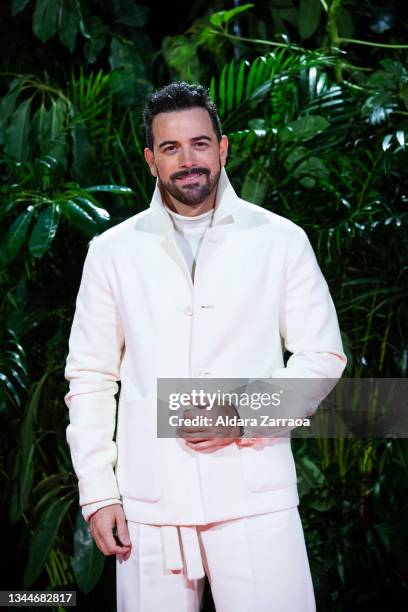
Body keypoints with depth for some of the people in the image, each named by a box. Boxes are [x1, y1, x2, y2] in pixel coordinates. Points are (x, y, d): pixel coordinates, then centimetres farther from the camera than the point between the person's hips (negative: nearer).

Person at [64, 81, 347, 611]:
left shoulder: (281, 240, 5)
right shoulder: (113, 251, 8)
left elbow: (322, 355, 5)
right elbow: (90, 378, 9)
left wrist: (244, 414, -9)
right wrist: (97, 493, 2)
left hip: (254, 495, -1)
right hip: (148, 502, 1)